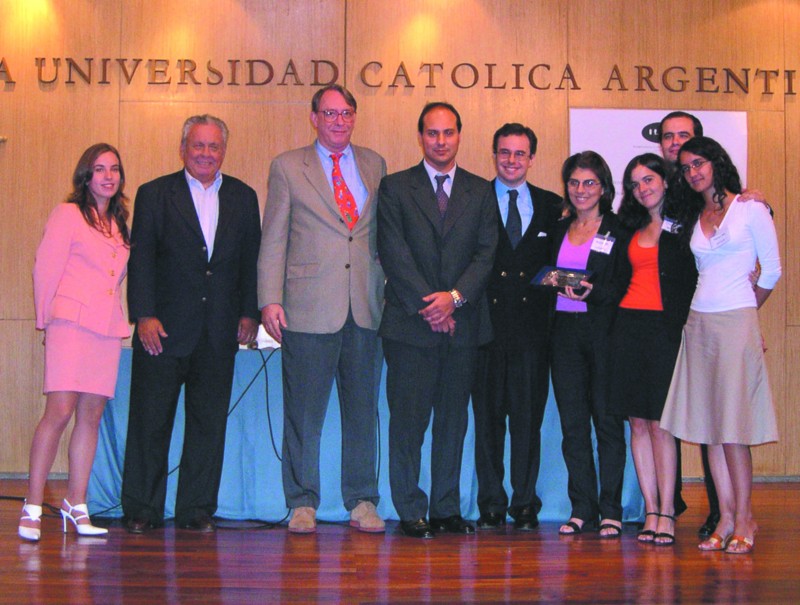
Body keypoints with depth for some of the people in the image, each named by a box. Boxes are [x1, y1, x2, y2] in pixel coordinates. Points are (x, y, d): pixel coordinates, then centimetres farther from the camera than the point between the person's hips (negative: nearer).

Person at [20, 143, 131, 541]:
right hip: (72, 324, -6)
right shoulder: (68, 214, 1)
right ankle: (32, 507, -9)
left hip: (107, 328, 6)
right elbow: (45, 269, 0)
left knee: (91, 416, 4)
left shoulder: (119, 223, 19)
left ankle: (76, 504, 11)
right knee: (60, 411, -13)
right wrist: (46, 319, 2)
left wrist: (115, 316, 12)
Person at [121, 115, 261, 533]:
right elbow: (141, 258, -2)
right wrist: (144, 316, -11)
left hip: (220, 332, 2)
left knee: (209, 422, 5)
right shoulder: (154, 194, 4)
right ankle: (141, 510, 10)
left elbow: (252, 259, 11)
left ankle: (197, 509, 13)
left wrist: (249, 312, 2)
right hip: (165, 327, -2)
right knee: (150, 420, 1)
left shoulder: (243, 197, 11)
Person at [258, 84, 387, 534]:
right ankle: (303, 504, 12)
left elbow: (382, 233, 16)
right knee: (304, 412, 2)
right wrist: (270, 299, -6)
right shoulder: (288, 167, 5)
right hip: (310, 308, -3)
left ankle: (362, 502, 16)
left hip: (366, 307, 3)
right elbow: (273, 239, 2)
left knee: (364, 409, 7)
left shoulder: (375, 165, 14)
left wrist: (389, 292, 8)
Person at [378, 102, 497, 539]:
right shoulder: (395, 188, 5)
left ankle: (447, 509, 14)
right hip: (410, 323, -2)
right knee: (408, 418, -2)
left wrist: (455, 297, -11)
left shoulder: (480, 191, 12)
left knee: (454, 419, 6)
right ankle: (410, 511, 7)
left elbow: (486, 253, 4)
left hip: (463, 322, 3)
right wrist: (426, 306, -12)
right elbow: (394, 254, -4)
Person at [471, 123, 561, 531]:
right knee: (488, 417, 3)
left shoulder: (552, 207, 12)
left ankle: (525, 504, 11)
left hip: (533, 326, 1)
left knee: (529, 417, 4)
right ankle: (491, 504, 11)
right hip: (488, 325, -1)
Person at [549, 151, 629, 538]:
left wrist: (593, 292, -19)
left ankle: (610, 511, 4)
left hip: (604, 332, -4)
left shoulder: (619, 230, 1)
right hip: (565, 332, 4)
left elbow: (627, 287, -6)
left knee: (607, 420, -2)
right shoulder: (559, 229, 16)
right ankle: (582, 509, 10)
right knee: (572, 423, 3)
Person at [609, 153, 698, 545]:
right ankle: (651, 510, 8)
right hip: (628, 326, 5)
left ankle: (666, 513, -1)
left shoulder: (683, 224, 3)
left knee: (660, 423, -7)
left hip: (666, 328, -5)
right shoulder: (632, 228, 18)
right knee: (638, 422, 3)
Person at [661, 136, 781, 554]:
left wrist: (746, 308, 10)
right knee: (707, 423, 2)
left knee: (732, 425, -8)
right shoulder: (692, 217, 15)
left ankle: (743, 520, -2)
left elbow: (771, 272, 2)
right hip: (698, 323, 5)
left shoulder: (750, 209, -1)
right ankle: (727, 517, 6)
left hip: (736, 322, -5)